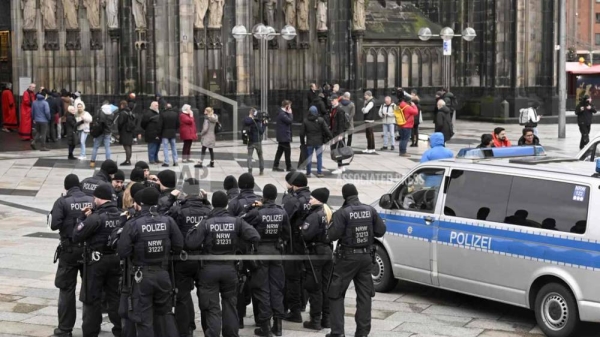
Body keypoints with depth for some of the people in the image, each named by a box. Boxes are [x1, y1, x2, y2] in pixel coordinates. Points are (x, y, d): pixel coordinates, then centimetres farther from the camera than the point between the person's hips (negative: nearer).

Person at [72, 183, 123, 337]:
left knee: (92, 299, 6)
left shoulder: (95, 217, -18)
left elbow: (76, 236, -16)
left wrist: (83, 218, -3)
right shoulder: (120, 216, -1)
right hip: (115, 260, 5)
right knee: (115, 297, 14)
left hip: (96, 261, -5)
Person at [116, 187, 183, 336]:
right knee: (165, 313, 21)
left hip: (142, 275, -3)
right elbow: (179, 246, -1)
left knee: (144, 319, 7)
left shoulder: (132, 224, -15)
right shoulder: (168, 221, -6)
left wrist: (136, 252, 6)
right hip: (162, 274, 3)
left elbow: (122, 252, -15)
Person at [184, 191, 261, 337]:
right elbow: (255, 237, -10)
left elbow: (191, 243, -16)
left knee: (212, 308, 2)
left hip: (210, 268, -2)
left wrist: (194, 230, 2)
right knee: (230, 304, 18)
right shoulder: (236, 222, -5)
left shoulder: (206, 223, -12)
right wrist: (239, 239, 6)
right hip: (229, 268, 2)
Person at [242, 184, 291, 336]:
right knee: (276, 288, 10)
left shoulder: (256, 212, -14)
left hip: (260, 251, -3)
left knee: (262, 288, 3)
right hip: (276, 251, 3)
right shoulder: (282, 212, -3)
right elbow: (286, 234, 4)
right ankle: (278, 323, 12)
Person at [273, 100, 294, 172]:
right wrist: (290, 113, -12)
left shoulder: (282, 113, 14)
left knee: (280, 150, 13)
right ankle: (288, 167, 2)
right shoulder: (282, 114, -18)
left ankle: (275, 166, 14)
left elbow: (290, 121, 17)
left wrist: (289, 113, 6)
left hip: (281, 136, 10)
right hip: (284, 136, -10)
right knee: (287, 150, -3)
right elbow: (290, 121, -22)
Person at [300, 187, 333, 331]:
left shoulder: (314, 216, -16)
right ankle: (326, 319, 18)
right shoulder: (329, 214, 9)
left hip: (315, 253, -8)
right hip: (328, 252, 8)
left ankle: (316, 321, 1)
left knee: (314, 288, -1)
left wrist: (302, 229, -6)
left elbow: (306, 235, -24)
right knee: (326, 287, 13)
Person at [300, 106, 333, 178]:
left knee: (309, 158, 7)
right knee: (319, 157, 7)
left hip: (309, 143, 0)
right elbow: (327, 130, -5)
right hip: (319, 142, 0)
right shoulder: (321, 120, -4)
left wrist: (302, 142, 11)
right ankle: (319, 172, 7)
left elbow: (302, 133, 0)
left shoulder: (305, 121, -3)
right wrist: (331, 138, 7)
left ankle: (308, 173, 9)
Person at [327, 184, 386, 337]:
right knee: (364, 295, 12)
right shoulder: (370, 210, -2)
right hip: (366, 256, 4)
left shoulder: (343, 213, -15)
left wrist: (329, 228, 3)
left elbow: (333, 235, -17)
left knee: (336, 294, 5)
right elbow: (380, 231, 2)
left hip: (347, 257, -4)